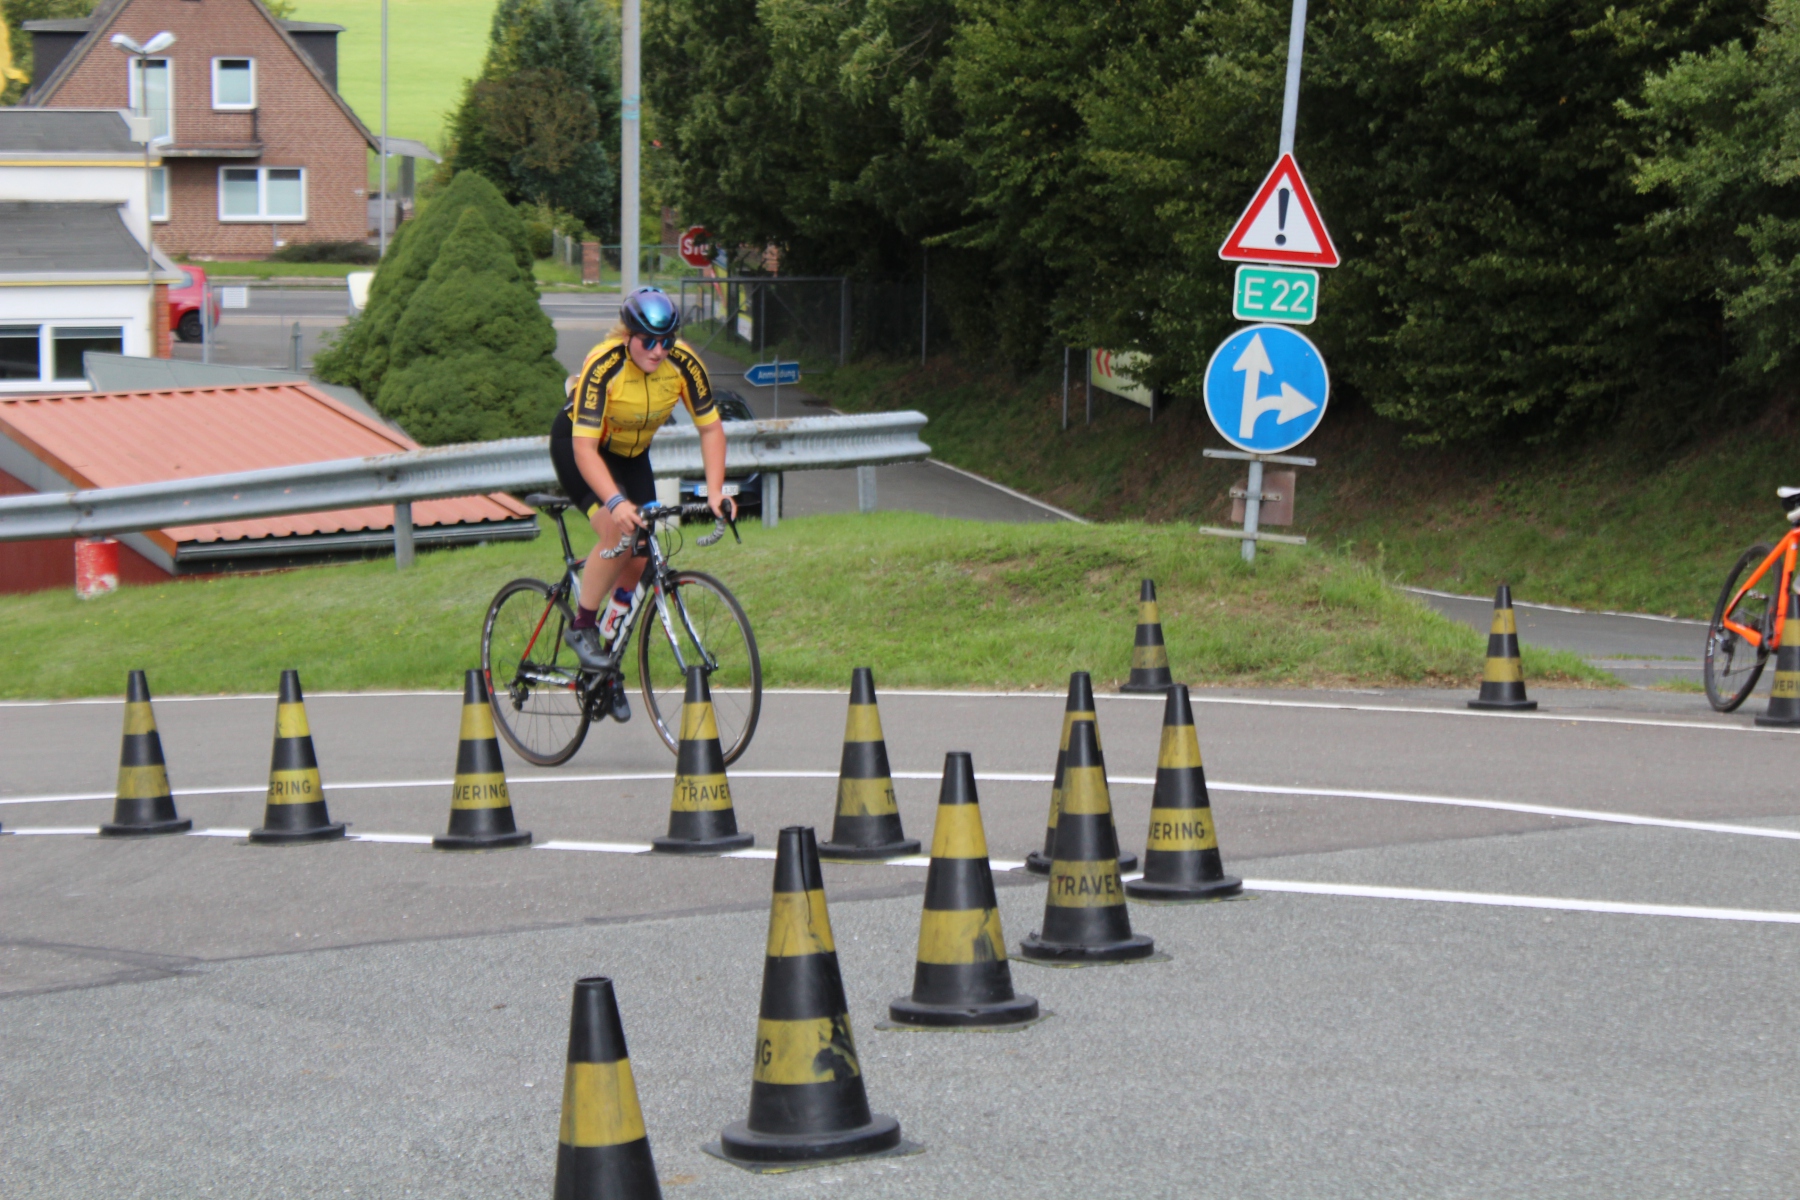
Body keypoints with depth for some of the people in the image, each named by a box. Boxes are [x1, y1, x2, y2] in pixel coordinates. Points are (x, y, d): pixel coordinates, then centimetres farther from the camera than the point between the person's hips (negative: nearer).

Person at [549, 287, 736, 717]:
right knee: (617, 533, -27)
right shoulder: (603, 366, -35)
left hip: (631, 453, 5)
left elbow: (710, 427, -14)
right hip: (576, 445, -5)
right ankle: (581, 626, -9)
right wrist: (616, 502, -51)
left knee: (640, 557, -7)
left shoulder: (683, 363, -23)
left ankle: (607, 649, 10)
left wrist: (714, 490, -27)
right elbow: (584, 448, -37)